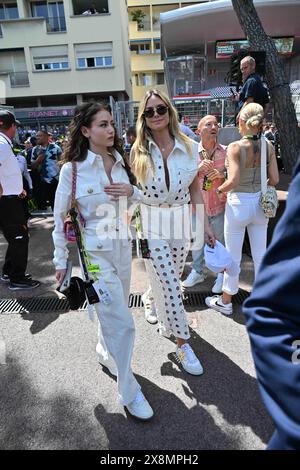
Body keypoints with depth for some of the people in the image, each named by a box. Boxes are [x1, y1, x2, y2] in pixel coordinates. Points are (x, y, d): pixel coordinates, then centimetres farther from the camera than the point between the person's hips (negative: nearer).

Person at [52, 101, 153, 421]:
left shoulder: (119, 161, 4)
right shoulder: (72, 169, -12)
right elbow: (61, 218, -6)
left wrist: (132, 191, -9)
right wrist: (61, 261, -1)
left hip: (122, 248, 6)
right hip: (94, 254, -6)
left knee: (113, 312, 21)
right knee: (121, 322, -3)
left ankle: (105, 354, 50)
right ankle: (129, 392, 17)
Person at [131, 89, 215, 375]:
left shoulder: (190, 147, -2)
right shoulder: (139, 151, -4)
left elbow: (195, 191, 3)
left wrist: (205, 224, 3)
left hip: (181, 221, 3)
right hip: (151, 223, -2)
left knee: (168, 278, 14)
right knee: (170, 285, -2)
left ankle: (153, 301, 49)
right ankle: (182, 344, 14)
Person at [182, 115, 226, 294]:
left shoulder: (225, 151, -4)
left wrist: (222, 175, -18)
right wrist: (199, 169, -23)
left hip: (219, 206, -1)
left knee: (220, 241, 11)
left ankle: (222, 274, 31)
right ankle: (197, 272, 35)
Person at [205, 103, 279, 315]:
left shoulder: (235, 147, -16)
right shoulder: (268, 146, -2)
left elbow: (233, 181, -24)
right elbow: (274, 179, -2)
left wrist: (219, 189, -6)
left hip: (238, 204, -5)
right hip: (261, 203, 5)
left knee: (233, 257, 8)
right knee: (260, 254, 17)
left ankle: (225, 301, 24)